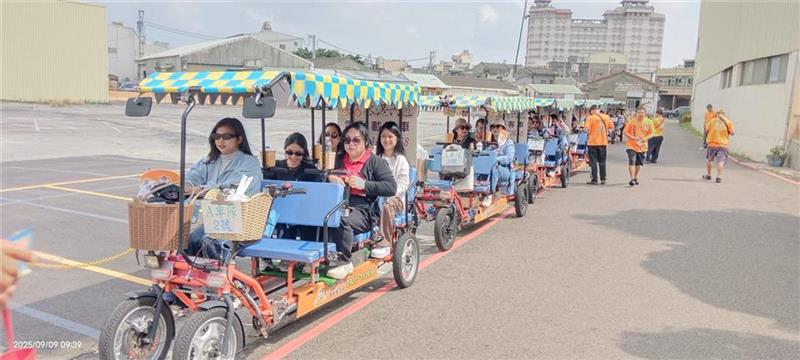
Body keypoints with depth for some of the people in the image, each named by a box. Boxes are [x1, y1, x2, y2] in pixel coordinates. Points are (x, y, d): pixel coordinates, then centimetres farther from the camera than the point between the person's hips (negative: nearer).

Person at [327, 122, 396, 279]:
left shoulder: (375, 162, 8)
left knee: (342, 220, -36)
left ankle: (344, 262, -18)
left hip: (363, 211, -4)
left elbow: (392, 187, -3)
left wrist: (364, 184, -12)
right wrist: (329, 177, 1)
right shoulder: (338, 159, 25)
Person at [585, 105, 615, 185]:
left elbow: (587, 129, -17)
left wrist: (589, 133, 4)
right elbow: (612, 128, 9)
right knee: (602, 162, 13)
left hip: (593, 142, -4)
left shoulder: (590, 118, -9)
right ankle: (603, 179, 14)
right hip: (603, 142, 4)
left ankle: (594, 180, 3)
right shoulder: (606, 117, 4)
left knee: (593, 162, 3)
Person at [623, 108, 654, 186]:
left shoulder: (648, 122, -1)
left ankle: (635, 178, 33)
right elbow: (625, 132, -5)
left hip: (642, 146, 4)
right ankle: (632, 179, -16)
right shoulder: (632, 121, -9)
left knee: (639, 163, 14)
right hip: (632, 145, -3)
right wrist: (633, 138, -20)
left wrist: (645, 138, -14)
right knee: (632, 162, -17)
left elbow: (651, 133, 7)